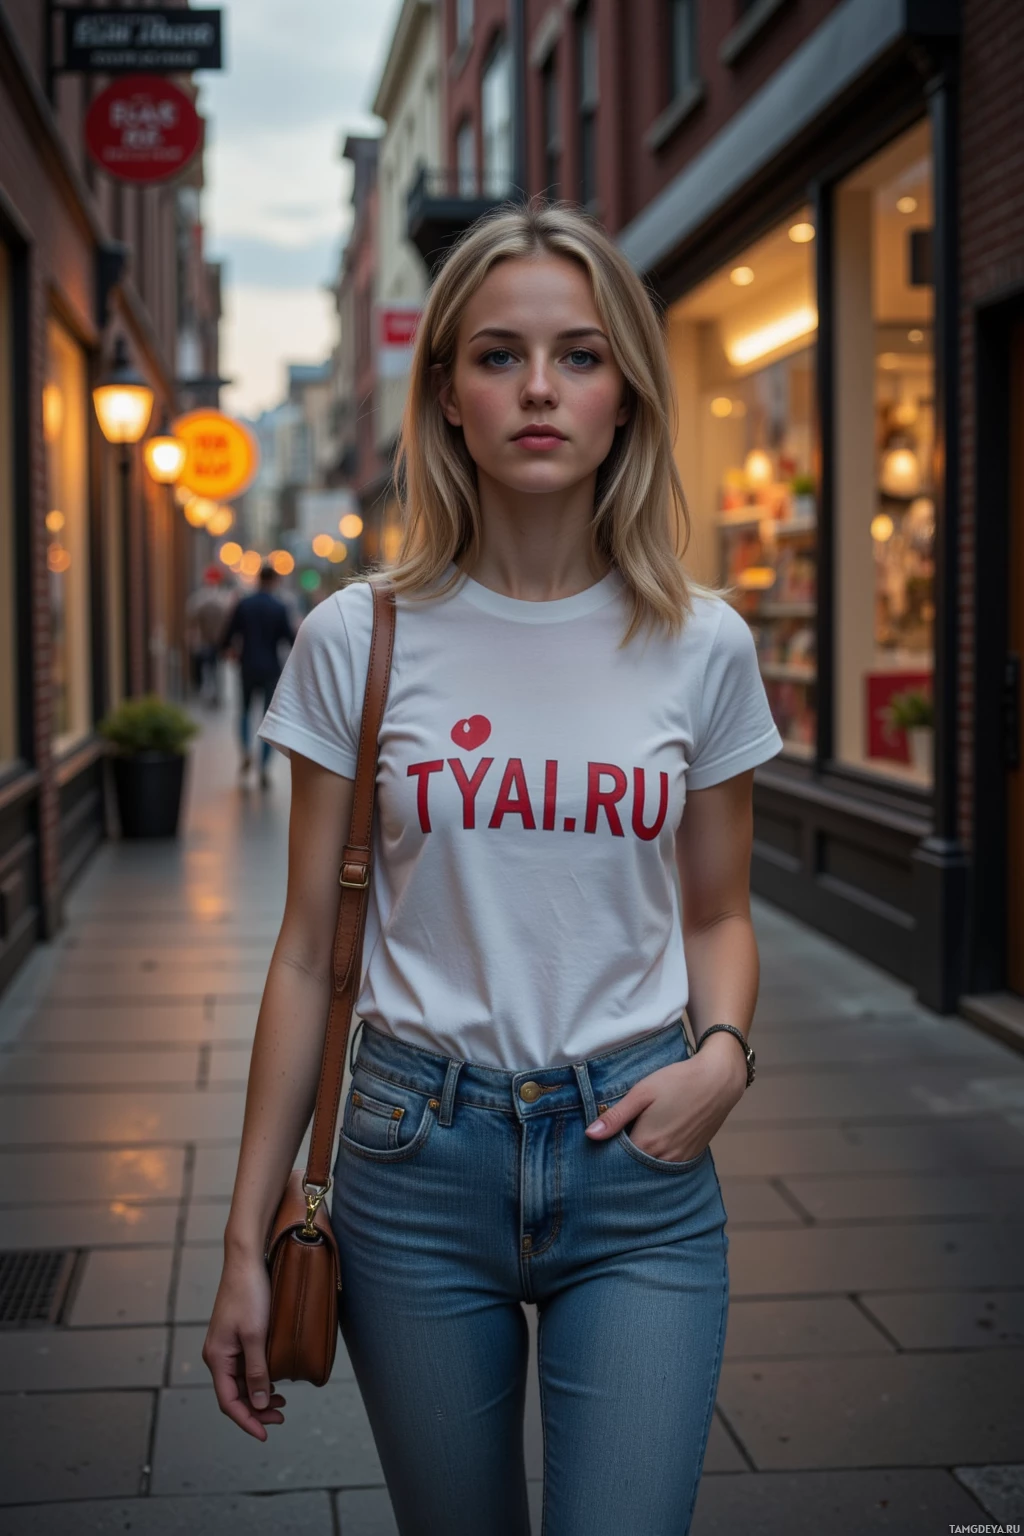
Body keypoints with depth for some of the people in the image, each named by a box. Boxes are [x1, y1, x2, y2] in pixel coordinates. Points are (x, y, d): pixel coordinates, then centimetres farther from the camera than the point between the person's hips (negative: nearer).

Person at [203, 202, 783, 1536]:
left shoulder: (702, 646, -1)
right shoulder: (360, 639, -3)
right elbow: (312, 949, 1)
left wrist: (722, 1051, -11)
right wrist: (248, 1238, 1)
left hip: (639, 1170, 0)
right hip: (418, 1156, 0)